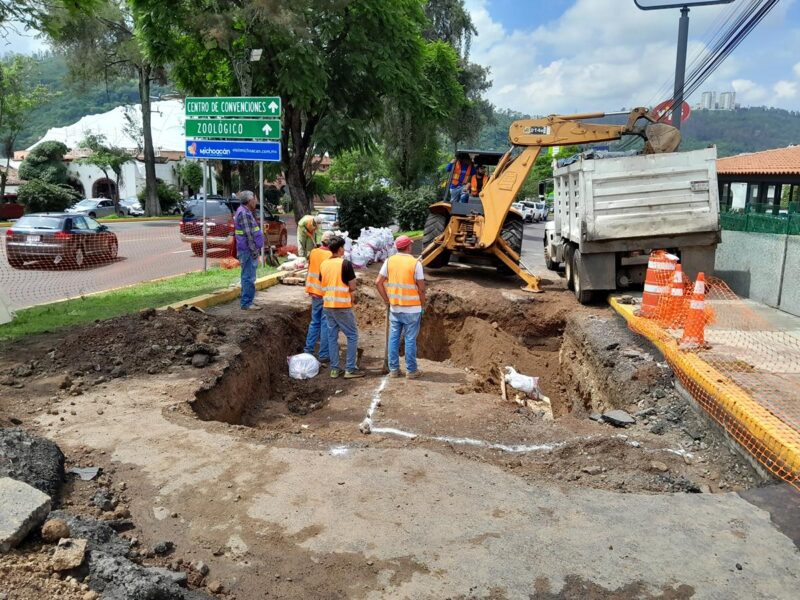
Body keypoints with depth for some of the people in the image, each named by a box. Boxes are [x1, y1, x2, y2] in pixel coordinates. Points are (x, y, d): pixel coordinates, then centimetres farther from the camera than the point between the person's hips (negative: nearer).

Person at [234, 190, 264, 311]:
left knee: (248, 277, 15)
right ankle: (246, 303, -3)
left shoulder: (246, 212, 18)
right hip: (248, 251, -11)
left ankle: (246, 301, 22)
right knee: (249, 278, -7)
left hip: (249, 250, 11)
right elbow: (248, 234, -21)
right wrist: (254, 250, -19)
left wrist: (256, 249, 21)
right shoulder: (244, 213, -16)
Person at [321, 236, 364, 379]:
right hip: (342, 306, -6)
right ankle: (350, 369, 3)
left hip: (327, 305, 6)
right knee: (352, 336, 4)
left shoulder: (323, 264, 6)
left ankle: (334, 369, 14)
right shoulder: (345, 264, -12)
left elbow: (323, 285, 14)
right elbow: (353, 287, -10)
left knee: (332, 336, 11)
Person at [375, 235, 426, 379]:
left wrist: (387, 300, 9)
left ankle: (393, 369, 18)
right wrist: (422, 305, 4)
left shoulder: (389, 261, 0)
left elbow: (378, 282, 0)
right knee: (410, 340, 5)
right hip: (412, 309, -4)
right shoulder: (415, 263, -11)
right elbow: (421, 288, -10)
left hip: (394, 308, 4)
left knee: (394, 338, 12)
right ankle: (411, 370, 13)